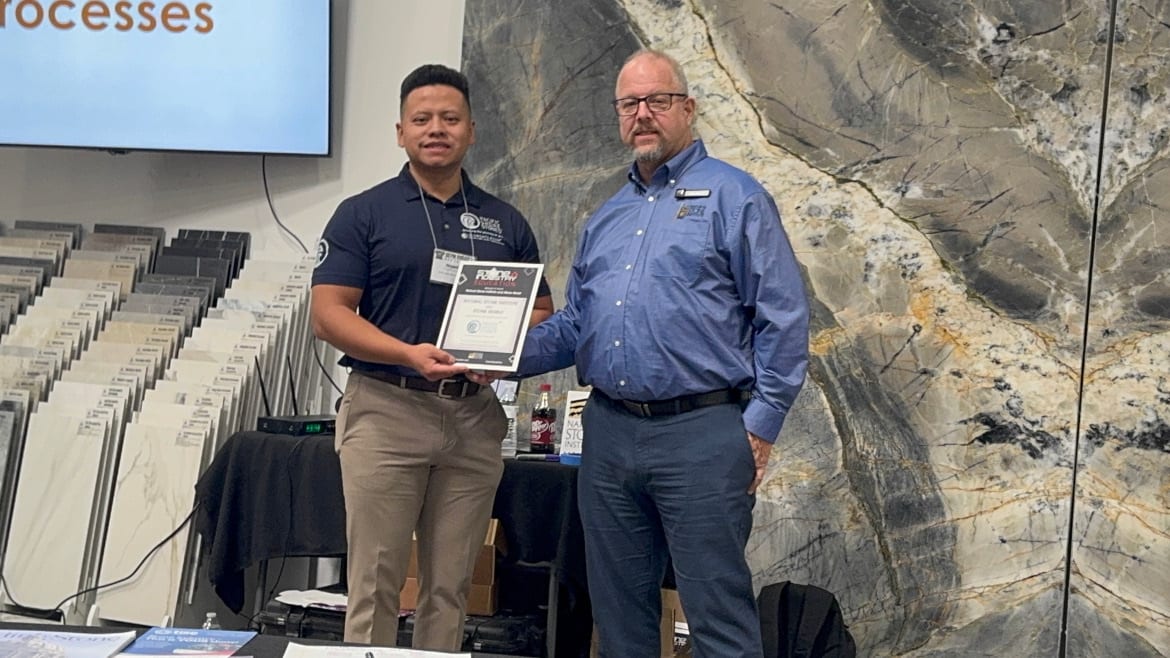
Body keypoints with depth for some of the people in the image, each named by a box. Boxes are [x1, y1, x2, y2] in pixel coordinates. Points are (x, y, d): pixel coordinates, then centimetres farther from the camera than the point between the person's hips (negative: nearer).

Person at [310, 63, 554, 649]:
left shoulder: (505, 223, 12)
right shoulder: (363, 214, 2)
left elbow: (541, 312, 15)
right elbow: (328, 314, -5)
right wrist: (409, 354, -20)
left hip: (475, 417, 3)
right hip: (386, 409, -3)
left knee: (449, 587, 9)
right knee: (374, 584, -1)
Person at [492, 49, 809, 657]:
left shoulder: (733, 197, -2)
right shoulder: (606, 218, 18)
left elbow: (783, 319, -6)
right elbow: (573, 324, 21)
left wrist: (760, 424, -11)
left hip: (700, 433, -6)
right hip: (609, 430, 7)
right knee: (618, 609, 14)